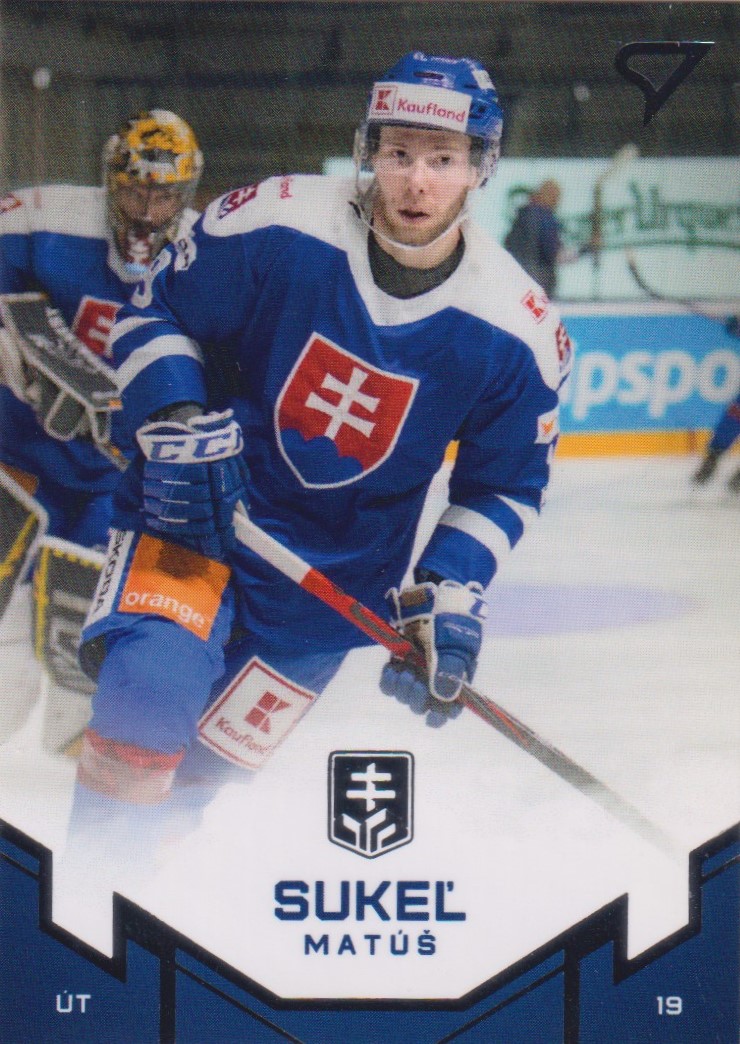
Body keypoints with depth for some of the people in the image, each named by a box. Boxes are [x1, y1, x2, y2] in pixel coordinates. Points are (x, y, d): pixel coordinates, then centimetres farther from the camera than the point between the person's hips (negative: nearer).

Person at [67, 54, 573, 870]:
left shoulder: (517, 332, -12)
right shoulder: (276, 226, -18)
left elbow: (502, 485, 2)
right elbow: (154, 310, -4)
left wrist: (451, 594, -9)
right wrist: (176, 426, -18)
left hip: (340, 571, 2)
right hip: (198, 512, -2)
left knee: (212, 758, 3)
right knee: (149, 686, -26)